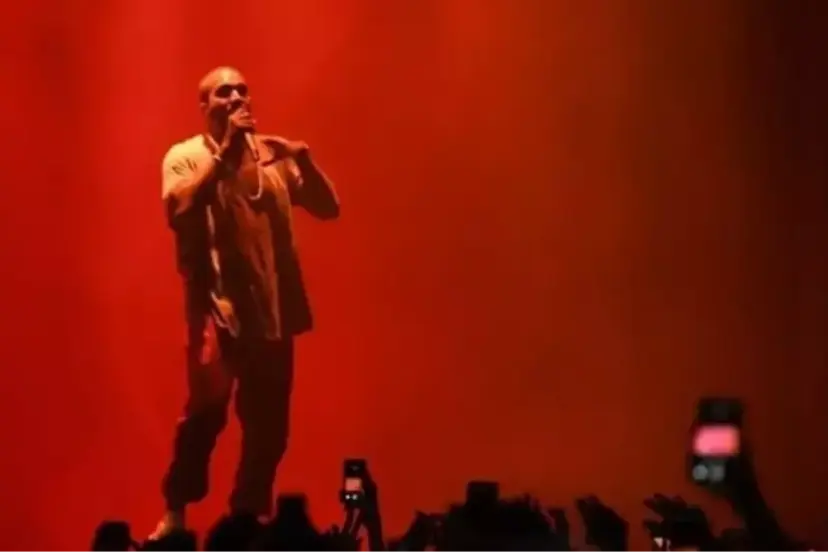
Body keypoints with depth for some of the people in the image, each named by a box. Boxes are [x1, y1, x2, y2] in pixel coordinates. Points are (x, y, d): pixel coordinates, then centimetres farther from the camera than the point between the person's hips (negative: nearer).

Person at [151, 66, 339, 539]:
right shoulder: (185, 156, 3)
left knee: (268, 424, 8)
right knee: (207, 407, -20)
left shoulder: (273, 154, 12)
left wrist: (305, 160, -9)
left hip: (274, 309, 4)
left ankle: (249, 516, 24)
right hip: (218, 306, -4)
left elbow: (328, 208, 8)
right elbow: (178, 209, -17)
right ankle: (176, 510, -2)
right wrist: (224, 152, -18)